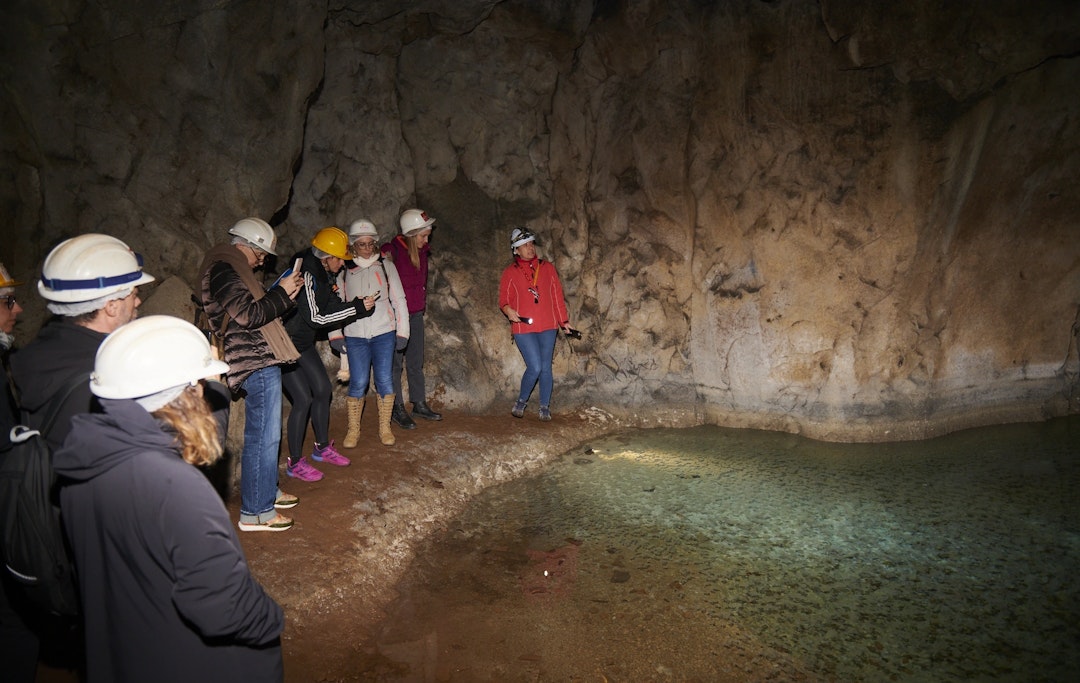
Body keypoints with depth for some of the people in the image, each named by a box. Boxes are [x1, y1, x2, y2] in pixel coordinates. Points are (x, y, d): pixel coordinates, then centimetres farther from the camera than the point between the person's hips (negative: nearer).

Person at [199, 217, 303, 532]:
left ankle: (267, 491, 34)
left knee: (265, 433, 20)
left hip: (261, 360, 11)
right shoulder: (223, 269, -15)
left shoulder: (231, 267, 18)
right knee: (263, 436, -5)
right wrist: (282, 293, -14)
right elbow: (247, 315, -23)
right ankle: (255, 512, 4)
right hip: (257, 363, -11)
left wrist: (283, 293, 6)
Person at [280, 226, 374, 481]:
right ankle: (295, 462, 4)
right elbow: (315, 318, -25)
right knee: (303, 399, -10)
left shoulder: (326, 275, 3)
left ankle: (322, 447, 29)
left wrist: (360, 306, -11)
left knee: (323, 390, 12)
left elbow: (333, 307, 7)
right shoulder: (305, 275, -25)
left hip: (304, 343, 9)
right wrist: (356, 308, -23)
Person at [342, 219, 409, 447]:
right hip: (355, 335, 0)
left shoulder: (385, 267, 5)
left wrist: (402, 331, 3)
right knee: (358, 383, -2)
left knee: (384, 381, 2)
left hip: (384, 333, 0)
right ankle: (353, 430, 15)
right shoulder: (345, 270, 5)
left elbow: (399, 300, 7)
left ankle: (385, 428, 17)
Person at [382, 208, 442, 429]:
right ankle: (397, 409, 11)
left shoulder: (422, 251, 7)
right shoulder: (391, 251, -16)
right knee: (395, 362, 2)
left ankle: (419, 404, 23)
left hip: (416, 314, 7)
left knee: (416, 362, 13)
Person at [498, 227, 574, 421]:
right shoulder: (510, 272, 3)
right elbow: (503, 300, 2)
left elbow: (557, 296, 11)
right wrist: (508, 310, -21)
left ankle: (545, 407, 19)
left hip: (548, 327, 3)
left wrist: (564, 321, 10)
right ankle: (521, 401, 13)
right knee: (535, 367, -11)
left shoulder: (547, 267, 9)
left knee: (546, 368, 7)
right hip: (523, 328, -3)